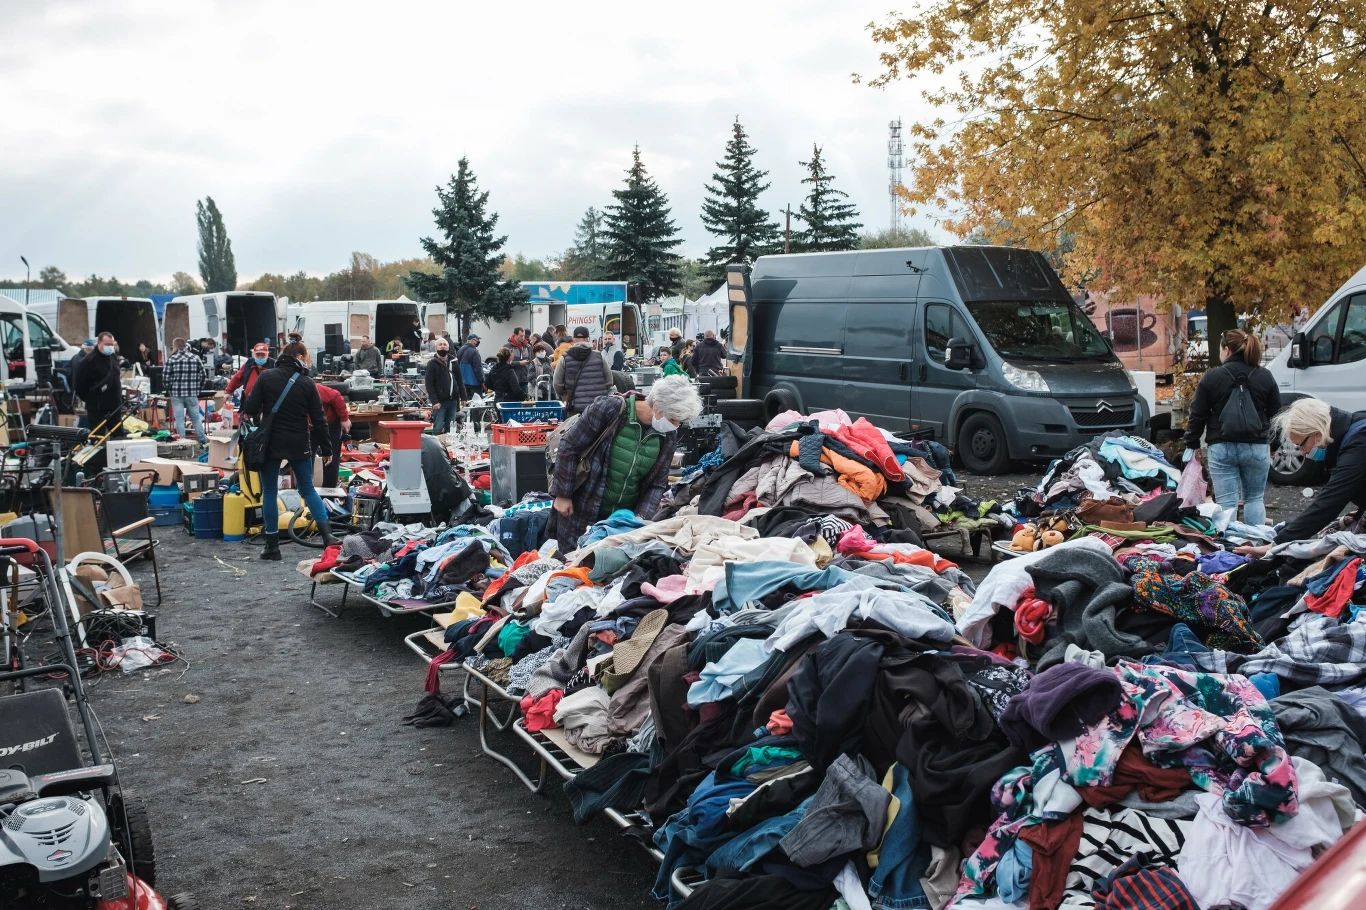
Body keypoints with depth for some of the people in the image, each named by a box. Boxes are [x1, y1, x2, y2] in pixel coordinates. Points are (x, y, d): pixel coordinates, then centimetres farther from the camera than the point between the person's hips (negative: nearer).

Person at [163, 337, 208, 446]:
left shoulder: (172, 360, -4)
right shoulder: (196, 359, 3)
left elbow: (166, 378, -5)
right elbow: (202, 376, 5)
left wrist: (169, 390, 11)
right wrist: (198, 390, 15)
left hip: (176, 393, -2)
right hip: (192, 393, 2)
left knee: (179, 419, 3)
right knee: (196, 418, 10)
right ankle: (203, 441, 11)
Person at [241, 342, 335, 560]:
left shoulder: (266, 377, -5)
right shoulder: (307, 383, -3)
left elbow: (250, 409, -9)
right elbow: (318, 420, -1)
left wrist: (262, 412, 15)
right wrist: (326, 449, 7)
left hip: (271, 442, -1)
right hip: (299, 444, 1)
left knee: (269, 492, 9)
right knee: (307, 489, 13)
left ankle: (272, 546, 9)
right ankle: (328, 534, 1)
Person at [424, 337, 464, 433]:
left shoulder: (453, 362, 12)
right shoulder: (432, 364, -2)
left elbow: (459, 381, 15)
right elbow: (429, 384, -9)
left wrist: (463, 397, 6)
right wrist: (434, 401, -18)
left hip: (453, 401, 5)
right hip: (439, 402, -5)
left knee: (450, 428, 8)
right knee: (438, 428, -7)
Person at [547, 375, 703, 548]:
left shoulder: (668, 436, -5)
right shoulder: (610, 409, -19)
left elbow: (657, 484, 2)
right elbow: (569, 446, -12)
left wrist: (642, 518, -13)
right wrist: (562, 494, -10)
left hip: (626, 517, 4)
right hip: (582, 512, -4)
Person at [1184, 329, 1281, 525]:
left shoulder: (1211, 377, -6)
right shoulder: (1265, 377, 2)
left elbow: (1198, 415, -2)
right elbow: (1275, 413, 10)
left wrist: (1192, 443, 9)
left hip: (1221, 448, -2)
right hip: (1256, 447, 2)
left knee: (1226, 502, -1)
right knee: (1254, 498, 15)